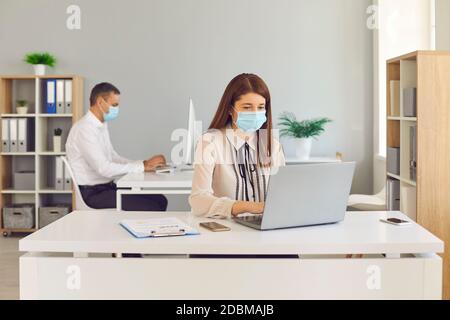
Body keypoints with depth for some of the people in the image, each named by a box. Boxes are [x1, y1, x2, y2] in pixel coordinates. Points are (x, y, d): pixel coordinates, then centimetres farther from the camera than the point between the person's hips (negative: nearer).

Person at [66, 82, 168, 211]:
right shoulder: (84, 129, -18)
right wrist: (143, 166, -21)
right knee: (151, 208, -20)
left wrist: (146, 164, 1)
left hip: (108, 186, 9)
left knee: (160, 200, 0)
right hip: (93, 192, -9)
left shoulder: (102, 126, 13)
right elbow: (104, 168, -25)